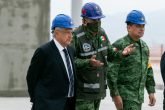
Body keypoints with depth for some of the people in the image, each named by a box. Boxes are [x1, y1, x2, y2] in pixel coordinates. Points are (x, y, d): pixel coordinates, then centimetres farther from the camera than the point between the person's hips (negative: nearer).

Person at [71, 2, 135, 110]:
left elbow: (110, 52, 16)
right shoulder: (76, 37, -17)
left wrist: (121, 53, -4)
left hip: (98, 89, 8)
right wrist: (88, 63, -33)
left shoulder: (101, 32, 6)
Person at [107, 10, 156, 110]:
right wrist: (115, 95, -19)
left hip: (139, 95, 8)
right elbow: (111, 72, -16)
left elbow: (148, 70, 20)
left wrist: (151, 91, 14)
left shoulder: (144, 46, 13)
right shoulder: (119, 46, -12)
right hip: (124, 94, -8)